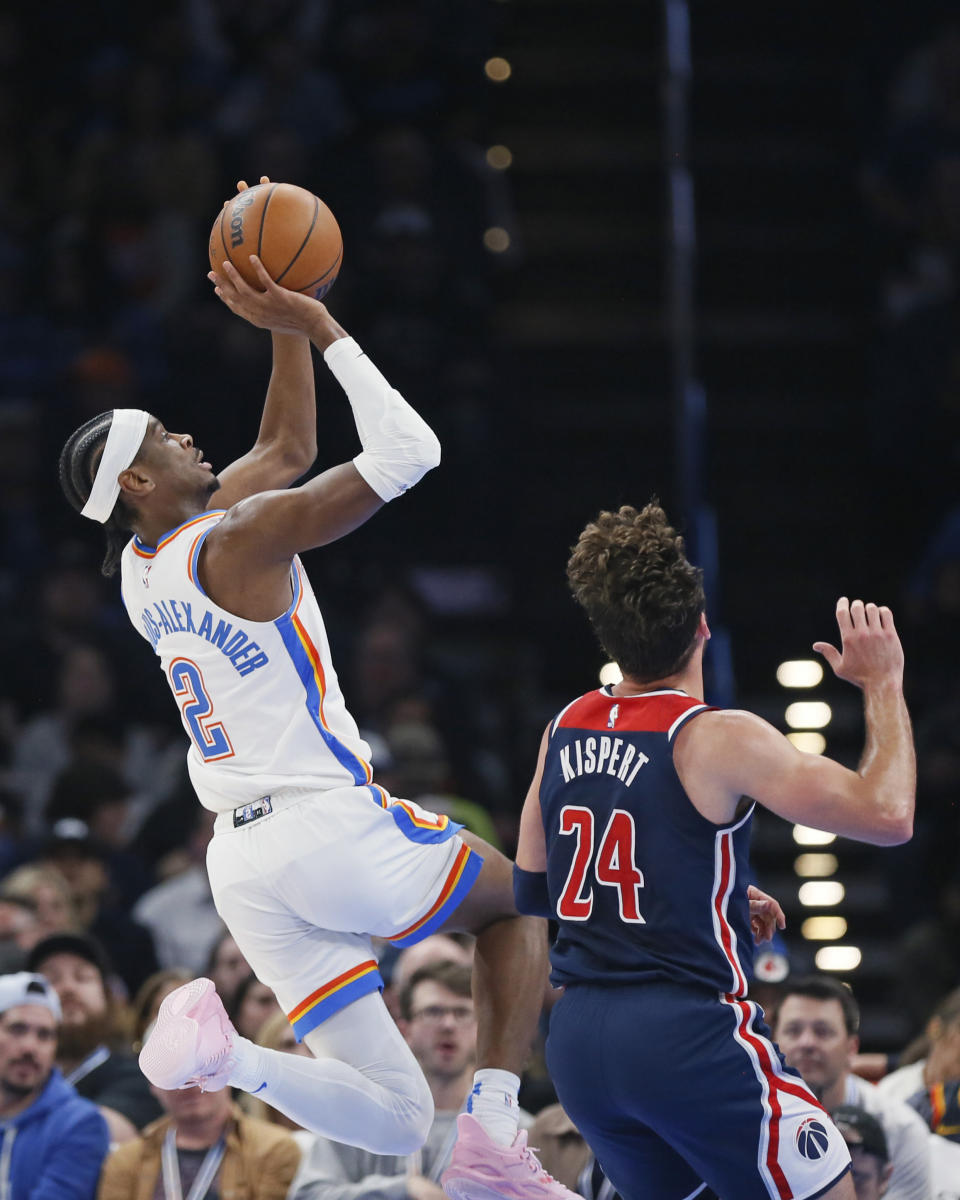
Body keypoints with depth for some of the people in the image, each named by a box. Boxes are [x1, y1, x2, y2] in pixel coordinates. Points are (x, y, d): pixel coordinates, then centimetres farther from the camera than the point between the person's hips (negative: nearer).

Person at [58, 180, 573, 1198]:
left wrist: (287, 332, 20)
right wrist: (321, 329, -8)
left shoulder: (140, 568, 14)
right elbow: (406, 452, -14)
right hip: (331, 826, -8)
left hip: (244, 858, 8)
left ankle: (226, 1055, -19)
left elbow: (289, 448, 28)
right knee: (517, 902, 22)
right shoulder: (238, 539, -11)